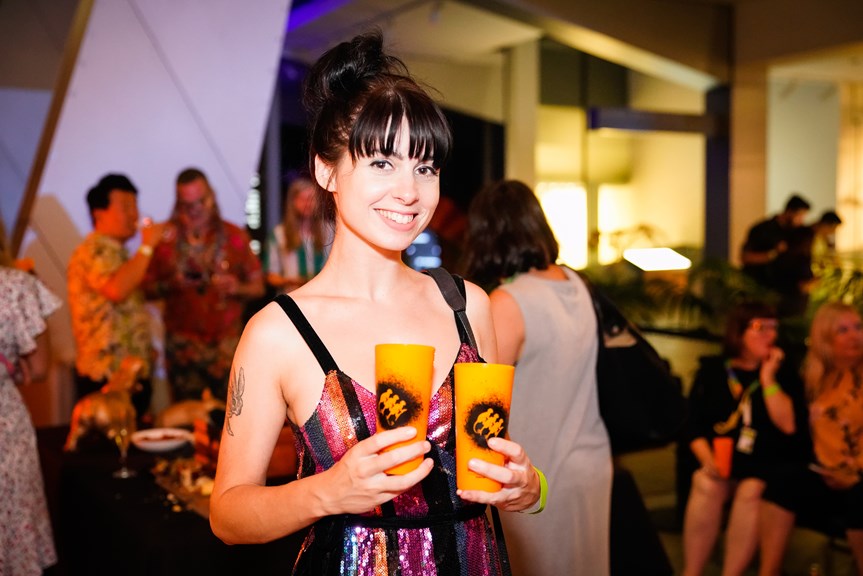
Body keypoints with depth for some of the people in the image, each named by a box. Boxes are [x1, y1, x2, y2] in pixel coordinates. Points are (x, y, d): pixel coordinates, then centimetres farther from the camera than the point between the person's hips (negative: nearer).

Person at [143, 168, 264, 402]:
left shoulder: (234, 236, 7)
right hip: (182, 346, 0)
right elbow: (148, 289, 6)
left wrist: (237, 288, -11)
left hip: (227, 344, 1)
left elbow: (258, 286, 9)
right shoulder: (165, 238, 5)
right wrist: (172, 284, -13)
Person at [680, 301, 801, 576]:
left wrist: (768, 378, -10)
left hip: (765, 467, 0)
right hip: (719, 462, 1)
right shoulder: (711, 370, 7)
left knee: (751, 490, -31)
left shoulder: (781, 374, 6)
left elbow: (788, 425, -8)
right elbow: (693, 424, 2)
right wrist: (708, 460, -14)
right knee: (706, 484, -29)